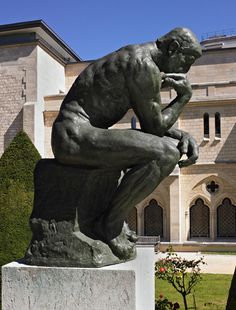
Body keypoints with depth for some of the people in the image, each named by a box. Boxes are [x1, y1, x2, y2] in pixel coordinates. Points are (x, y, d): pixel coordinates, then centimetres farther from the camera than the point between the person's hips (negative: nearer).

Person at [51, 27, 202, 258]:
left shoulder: (136, 63, 19)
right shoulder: (147, 68, -14)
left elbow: (150, 123, 21)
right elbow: (154, 126, -9)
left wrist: (184, 135, 3)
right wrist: (185, 96, 3)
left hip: (79, 137, 11)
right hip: (74, 137, -11)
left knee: (155, 149, 22)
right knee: (165, 156, -22)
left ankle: (117, 211, 16)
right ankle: (110, 224, -7)